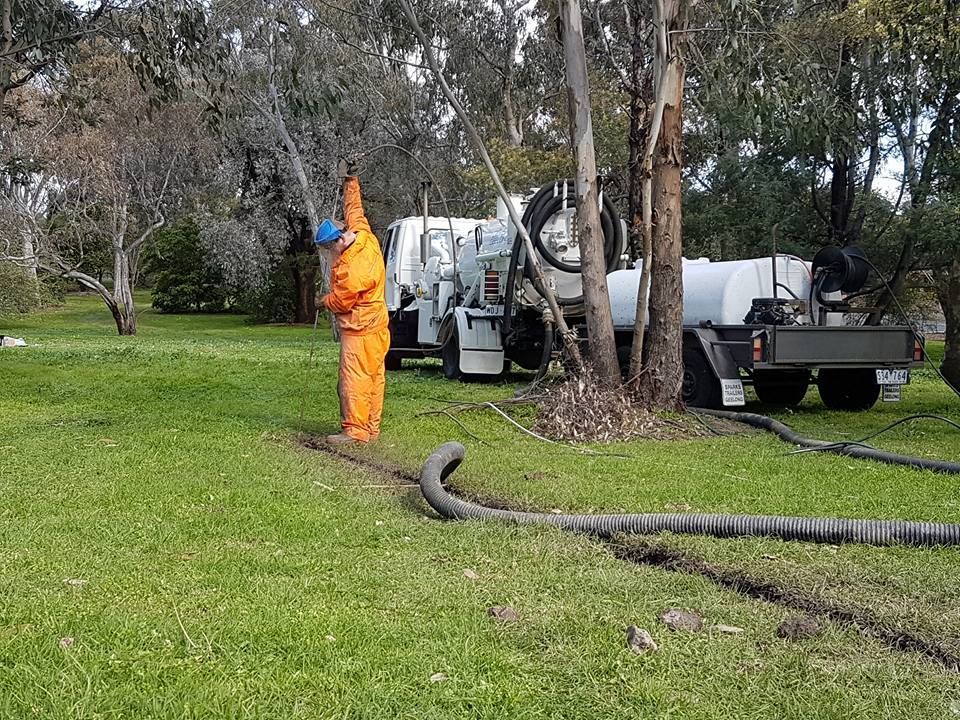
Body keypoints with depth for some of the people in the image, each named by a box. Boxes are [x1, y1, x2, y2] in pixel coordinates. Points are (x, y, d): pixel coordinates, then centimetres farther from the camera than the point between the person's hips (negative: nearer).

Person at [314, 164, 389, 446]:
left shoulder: (353, 269, -25)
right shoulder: (363, 234, 1)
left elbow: (340, 301, -14)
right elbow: (354, 209, 18)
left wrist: (323, 301, 7)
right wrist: (350, 180, 27)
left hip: (360, 330, -10)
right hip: (375, 324, 10)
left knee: (354, 379, -8)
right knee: (373, 378, 11)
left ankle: (354, 430, -6)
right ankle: (371, 428, 17)